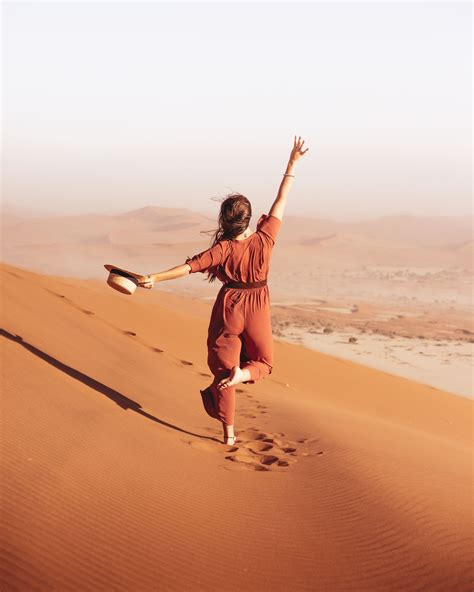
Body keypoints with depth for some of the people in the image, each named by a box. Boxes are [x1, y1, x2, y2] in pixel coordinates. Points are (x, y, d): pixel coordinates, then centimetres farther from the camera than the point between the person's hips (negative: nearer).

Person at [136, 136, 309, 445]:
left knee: (223, 366, 11)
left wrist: (156, 278, -15)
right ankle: (241, 374, -18)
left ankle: (229, 433, 11)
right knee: (263, 361, 20)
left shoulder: (223, 249, -18)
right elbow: (282, 201, -10)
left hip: (228, 308, -1)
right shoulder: (265, 239, -15)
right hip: (258, 308, 1)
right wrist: (293, 163, -4)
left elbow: (189, 266, -20)